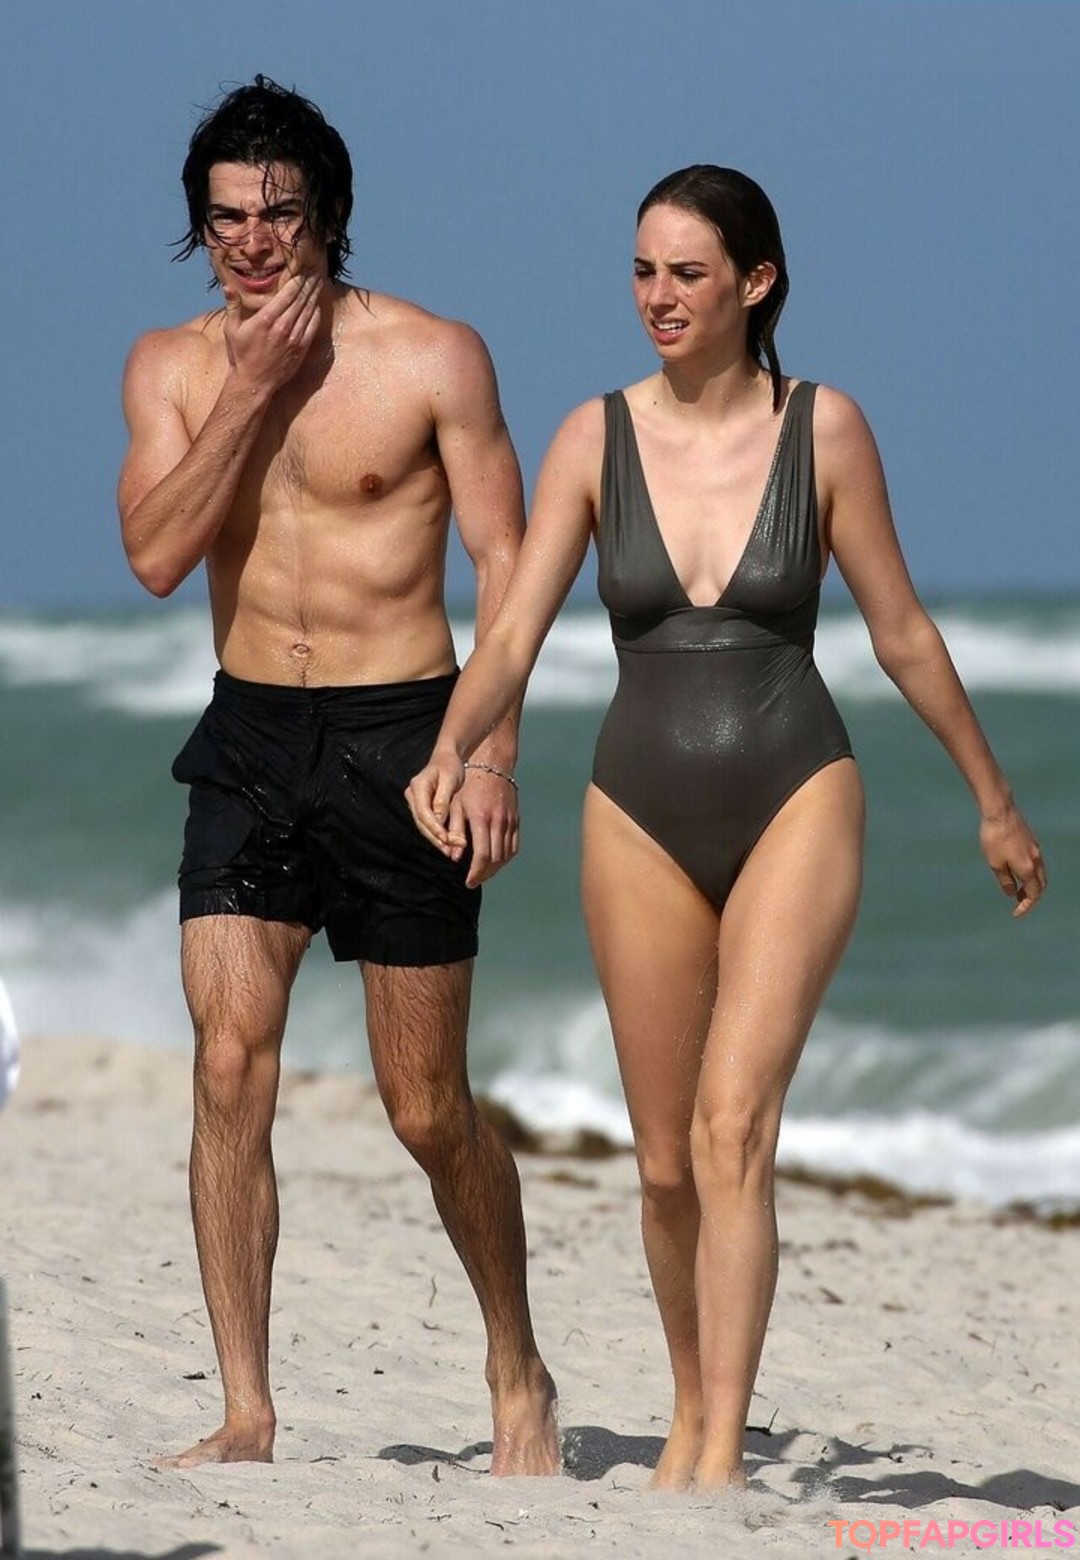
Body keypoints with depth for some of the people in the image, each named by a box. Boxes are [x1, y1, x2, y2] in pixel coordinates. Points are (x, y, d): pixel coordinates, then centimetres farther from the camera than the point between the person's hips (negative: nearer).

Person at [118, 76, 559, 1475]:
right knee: (229, 1062, -12)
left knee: (428, 1109, 2)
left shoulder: (434, 359, -5)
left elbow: (502, 563, -4)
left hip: (398, 737, -3)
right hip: (249, 741, 3)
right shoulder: (172, 367, 5)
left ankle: (518, 1374, 25)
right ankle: (245, 1417, -8)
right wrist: (252, 391, -14)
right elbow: (156, 554, -8)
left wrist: (494, 750, -12)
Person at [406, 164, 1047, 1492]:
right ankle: (691, 1411, 30)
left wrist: (995, 803, 11)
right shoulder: (595, 439, -1)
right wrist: (450, 750, -26)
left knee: (733, 1124, -18)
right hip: (644, 817, 3)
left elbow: (901, 633, 5)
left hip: (795, 800, -3)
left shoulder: (823, 429, -4)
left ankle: (721, 1458, -20)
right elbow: (512, 636, -6)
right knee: (665, 1159, 9)